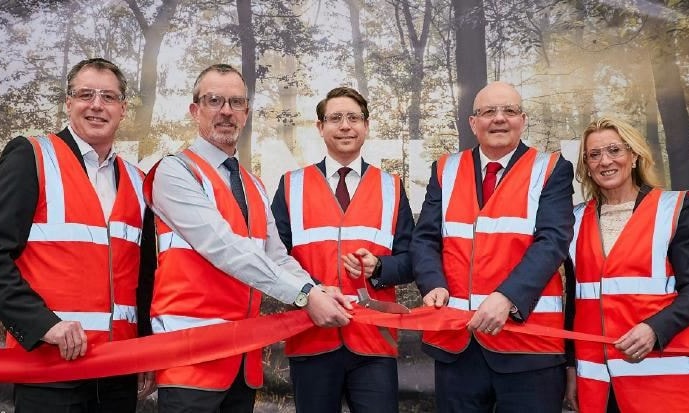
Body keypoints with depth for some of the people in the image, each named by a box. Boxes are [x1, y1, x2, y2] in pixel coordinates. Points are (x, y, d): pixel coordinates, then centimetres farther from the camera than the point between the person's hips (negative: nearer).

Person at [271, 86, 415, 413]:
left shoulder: (391, 188, 10)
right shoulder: (292, 185, 8)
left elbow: (409, 259, 8)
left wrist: (378, 268, -14)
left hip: (374, 338, 1)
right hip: (311, 336, 0)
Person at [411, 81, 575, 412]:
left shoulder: (551, 170, 3)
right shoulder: (445, 171, 11)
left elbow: (552, 241, -10)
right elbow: (425, 239, 6)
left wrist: (507, 298, -23)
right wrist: (433, 284, -14)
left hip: (528, 336, -2)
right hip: (455, 339, 3)